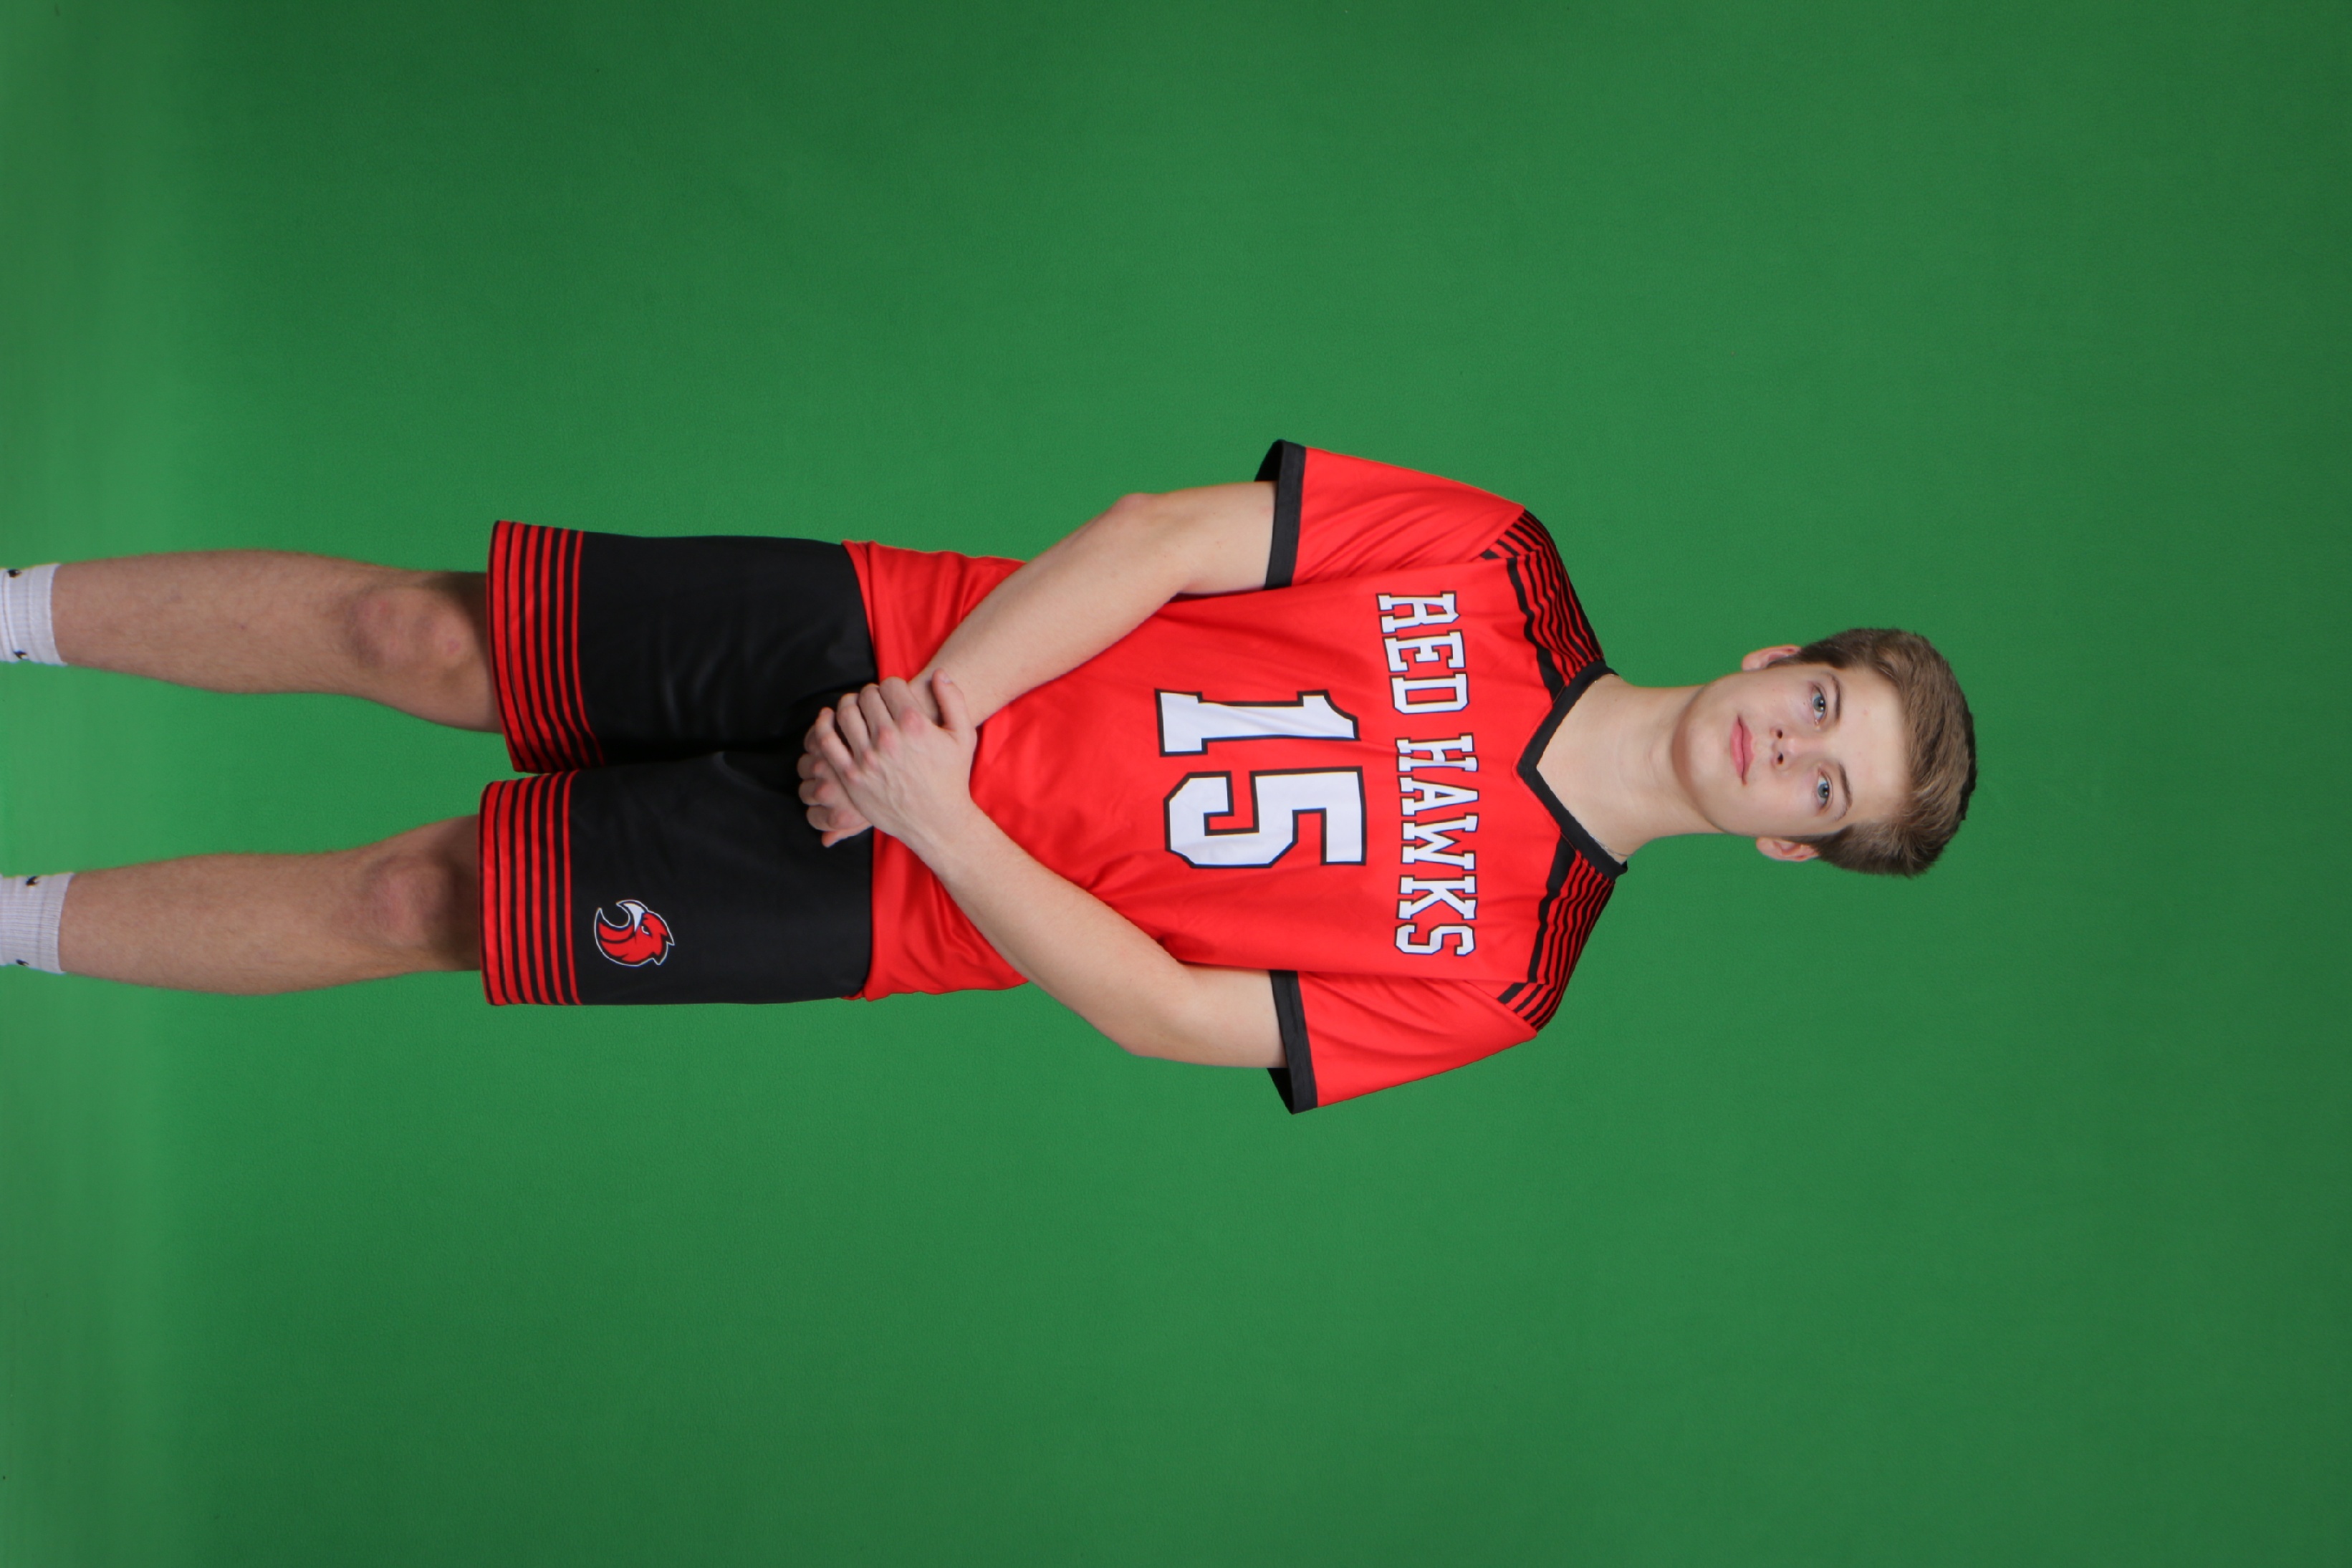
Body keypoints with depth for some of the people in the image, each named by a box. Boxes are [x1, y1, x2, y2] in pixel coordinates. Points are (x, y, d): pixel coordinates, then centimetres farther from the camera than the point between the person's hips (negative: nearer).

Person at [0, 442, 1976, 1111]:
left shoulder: (1484, 976, -8)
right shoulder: (1497, 561, -4)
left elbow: (1166, 1014, -12)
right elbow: (1171, 536, -6)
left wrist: (936, 815, -21)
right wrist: (939, 696, -17)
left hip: (890, 901, -2)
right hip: (895, 637, 2)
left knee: (421, 901, -7)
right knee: (415, 632, -4)